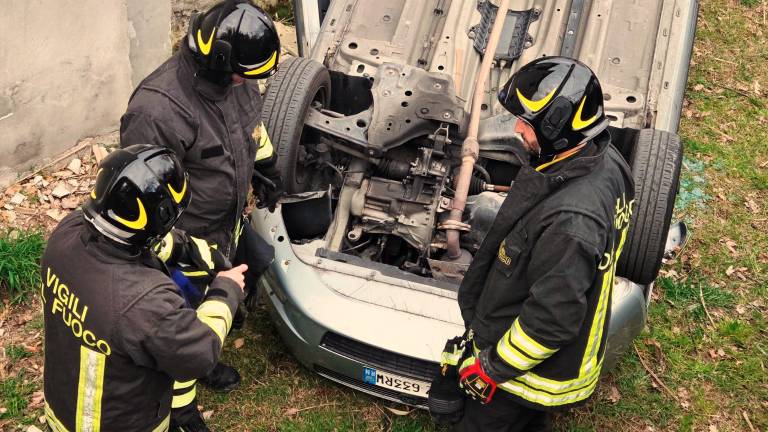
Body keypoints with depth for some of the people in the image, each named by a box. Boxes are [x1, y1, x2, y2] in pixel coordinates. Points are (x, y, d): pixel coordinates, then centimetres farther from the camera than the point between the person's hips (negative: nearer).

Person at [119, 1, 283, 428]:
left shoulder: (234, 79, -11)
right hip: (187, 243, -8)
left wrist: (268, 169, 23)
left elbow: (254, 123, 13)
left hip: (230, 224, 8)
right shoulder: (158, 108, -36)